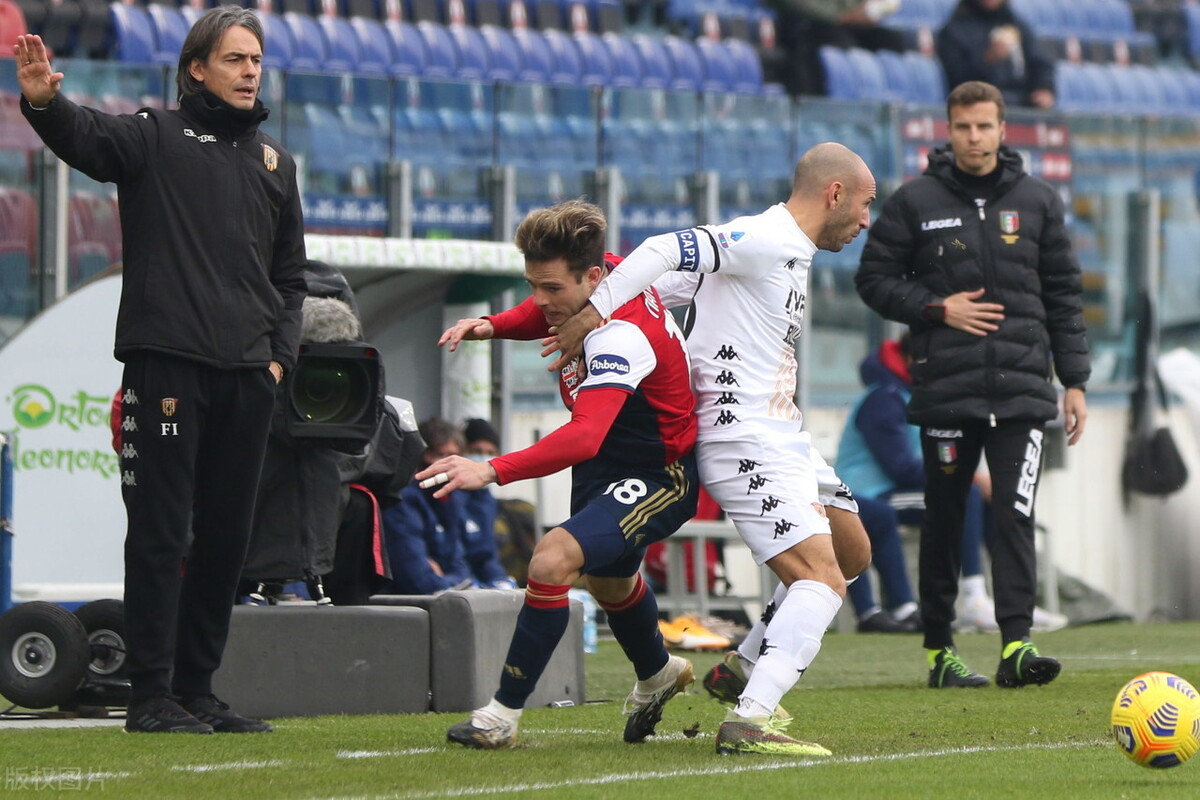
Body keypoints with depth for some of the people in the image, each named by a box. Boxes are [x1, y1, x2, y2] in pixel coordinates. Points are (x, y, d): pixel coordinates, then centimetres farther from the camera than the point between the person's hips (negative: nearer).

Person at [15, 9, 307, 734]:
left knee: (227, 536, 8)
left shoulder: (274, 161, 18)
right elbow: (84, 135, -18)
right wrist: (45, 101, -40)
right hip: (166, 364, -5)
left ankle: (196, 688, 16)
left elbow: (290, 275, 23)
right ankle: (150, 695, -3)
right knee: (161, 532, -5)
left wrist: (281, 353, 9)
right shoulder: (156, 138, 2)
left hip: (247, 376, 5)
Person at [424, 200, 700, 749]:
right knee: (606, 578, 30)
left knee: (554, 559, -28)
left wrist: (492, 471, -58)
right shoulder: (606, 272, -10)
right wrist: (494, 325, -8)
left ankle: (504, 714, -17)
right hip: (605, 465, 10)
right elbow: (545, 316, 14)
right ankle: (658, 675, 61)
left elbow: (584, 437, -49)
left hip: (659, 475, -10)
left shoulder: (621, 335, -36)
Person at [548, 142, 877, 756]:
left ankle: (744, 669, 25)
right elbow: (664, 253, -24)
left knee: (852, 554, 20)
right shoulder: (764, 241, -14)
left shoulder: (789, 252, 17)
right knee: (823, 579, -19)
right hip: (746, 444, -10)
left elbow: (670, 283, 16)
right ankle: (749, 722, -26)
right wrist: (593, 315, -25)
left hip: (782, 438, 10)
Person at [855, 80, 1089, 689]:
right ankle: (940, 650, 11)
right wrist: (937, 309, -8)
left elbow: (1063, 294, 13)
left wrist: (1074, 380, 8)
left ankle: (1016, 644, -15)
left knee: (1015, 515, -10)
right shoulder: (915, 202, 4)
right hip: (945, 390, -1)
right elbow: (874, 278, 6)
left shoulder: (1037, 201, 9)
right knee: (943, 523, 4)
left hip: (1021, 388, 1)